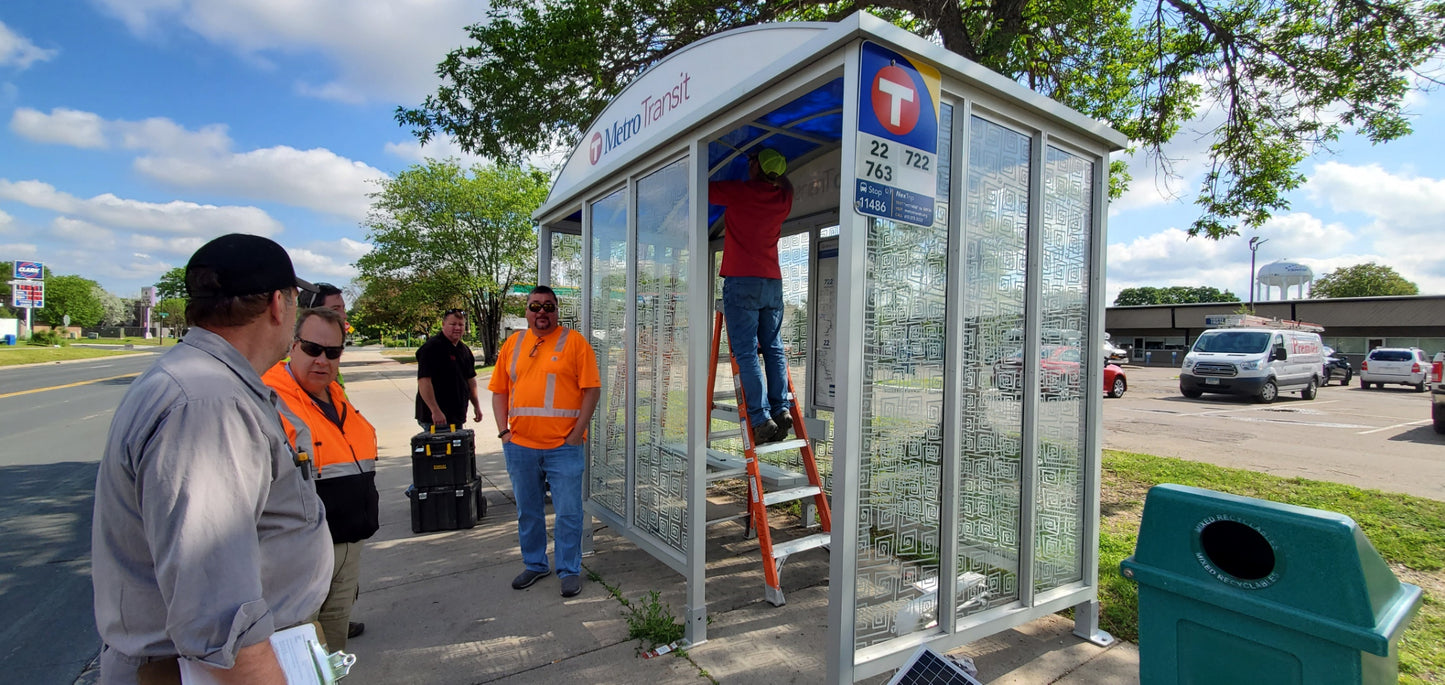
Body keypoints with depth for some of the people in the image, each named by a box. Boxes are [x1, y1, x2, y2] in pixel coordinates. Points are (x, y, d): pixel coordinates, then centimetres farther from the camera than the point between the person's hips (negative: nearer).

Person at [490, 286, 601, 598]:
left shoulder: (574, 341, -4)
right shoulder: (513, 344, 10)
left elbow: (592, 389, -7)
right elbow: (499, 390, 12)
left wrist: (576, 434, -11)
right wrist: (503, 431, 2)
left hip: (563, 446, -4)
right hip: (520, 446, 4)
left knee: (568, 512, 3)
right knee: (527, 511, 17)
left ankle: (569, 570, 20)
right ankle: (535, 564, 35)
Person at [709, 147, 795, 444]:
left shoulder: (739, 191, -4)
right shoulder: (783, 198, 12)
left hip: (742, 282, -6)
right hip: (773, 282, 6)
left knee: (746, 352, -7)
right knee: (774, 349, 11)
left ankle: (762, 418, -11)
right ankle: (781, 410, 8)